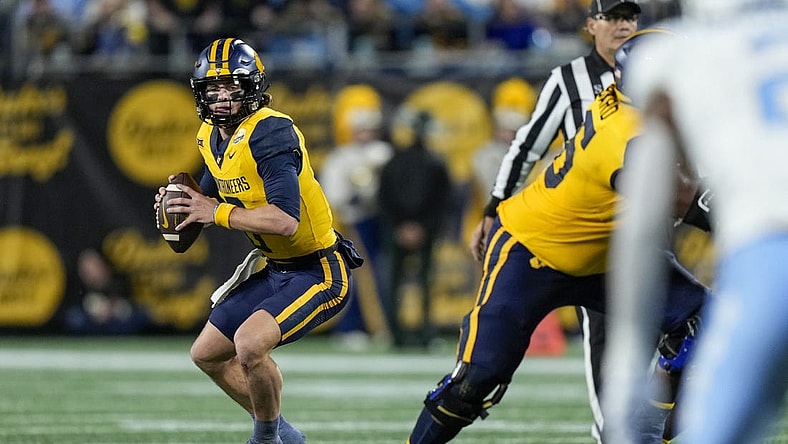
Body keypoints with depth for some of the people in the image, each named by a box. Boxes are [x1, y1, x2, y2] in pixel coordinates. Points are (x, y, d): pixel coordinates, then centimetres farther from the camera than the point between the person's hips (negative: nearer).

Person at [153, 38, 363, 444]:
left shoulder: (270, 132, -24)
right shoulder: (211, 137, 3)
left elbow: (286, 220, -33)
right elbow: (212, 197, 21)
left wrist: (217, 213, -24)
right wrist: (181, 201, -1)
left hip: (318, 271, -10)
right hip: (274, 269, 10)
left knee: (250, 344, -28)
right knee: (207, 354, 15)